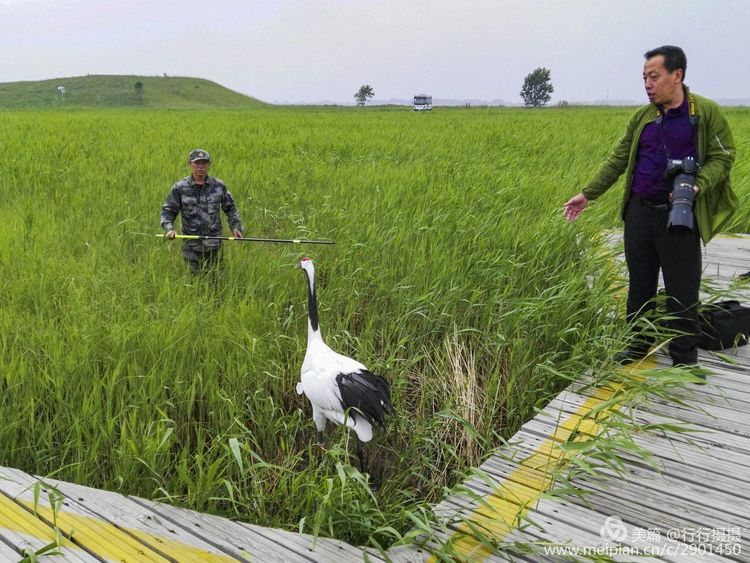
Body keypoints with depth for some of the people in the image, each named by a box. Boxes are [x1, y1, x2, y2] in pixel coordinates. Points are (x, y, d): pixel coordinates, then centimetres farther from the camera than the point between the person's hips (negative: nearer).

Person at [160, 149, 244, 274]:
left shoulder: (219, 186, 1)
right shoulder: (180, 188, -3)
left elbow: (230, 208, 11)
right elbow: (168, 211, 2)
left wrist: (236, 227, 0)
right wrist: (169, 229, -15)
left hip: (215, 245, 1)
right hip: (191, 245, -1)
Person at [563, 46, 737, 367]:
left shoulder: (706, 112, -3)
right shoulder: (643, 117, 9)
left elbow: (722, 158, -3)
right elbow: (618, 160, 10)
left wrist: (697, 186, -21)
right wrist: (587, 194, 4)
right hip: (639, 213, 4)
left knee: (682, 290, 3)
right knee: (640, 284, 13)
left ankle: (685, 358, 17)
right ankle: (639, 344, 28)